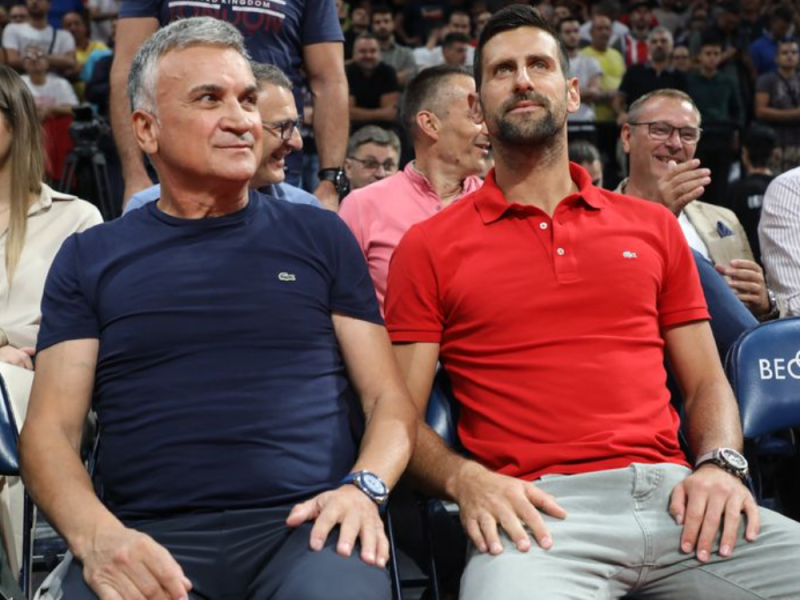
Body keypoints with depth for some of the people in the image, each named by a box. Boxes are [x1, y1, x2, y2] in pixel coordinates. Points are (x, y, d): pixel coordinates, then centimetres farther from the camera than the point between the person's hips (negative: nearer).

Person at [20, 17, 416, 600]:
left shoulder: (320, 236, 14)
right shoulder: (89, 259, 14)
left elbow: (388, 398, 11)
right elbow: (50, 428, 7)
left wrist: (364, 487, -11)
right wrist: (94, 533, -13)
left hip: (308, 524, 1)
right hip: (149, 538, 0)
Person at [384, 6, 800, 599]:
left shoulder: (653, 226, 18)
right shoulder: (430, 246, 10)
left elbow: (705, 380, 19)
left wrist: (720, 464, -2)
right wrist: (463, 478, -14)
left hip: (670, 493, 3)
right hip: (538, 511, -3)